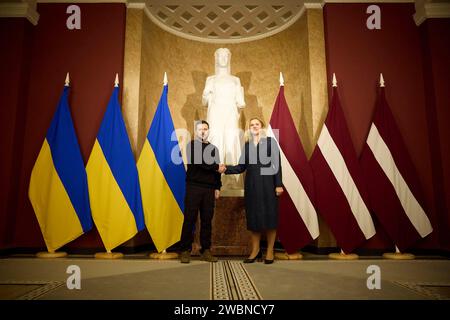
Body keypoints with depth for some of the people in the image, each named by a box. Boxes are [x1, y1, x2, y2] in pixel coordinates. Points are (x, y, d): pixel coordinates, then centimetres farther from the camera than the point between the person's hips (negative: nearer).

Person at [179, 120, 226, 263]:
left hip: (209, 189, 4)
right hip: (194, 187, -4)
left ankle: (206, 250, 11)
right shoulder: (191, 145, 5)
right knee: (190, 219, -3)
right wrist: (217, 168, -6)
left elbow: (217, 170, 17)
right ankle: (185, 250, 5)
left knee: (207, 220, 4)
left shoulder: (213, 148, 18)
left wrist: (217, 187, 8)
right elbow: (198, 162, -11)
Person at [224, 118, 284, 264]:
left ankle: (270, 251, 11)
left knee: (269, 216, 1)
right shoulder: (247, 145, 12)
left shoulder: (270, 142, 2)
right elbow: (241, 167, 8)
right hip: (251, 184, 3)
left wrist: (278, 184, -11)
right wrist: (226, 169, -6)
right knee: (253, 216, 5)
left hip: (267, 183, -3)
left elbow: (277, 164, -3)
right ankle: (255, 250, 16)